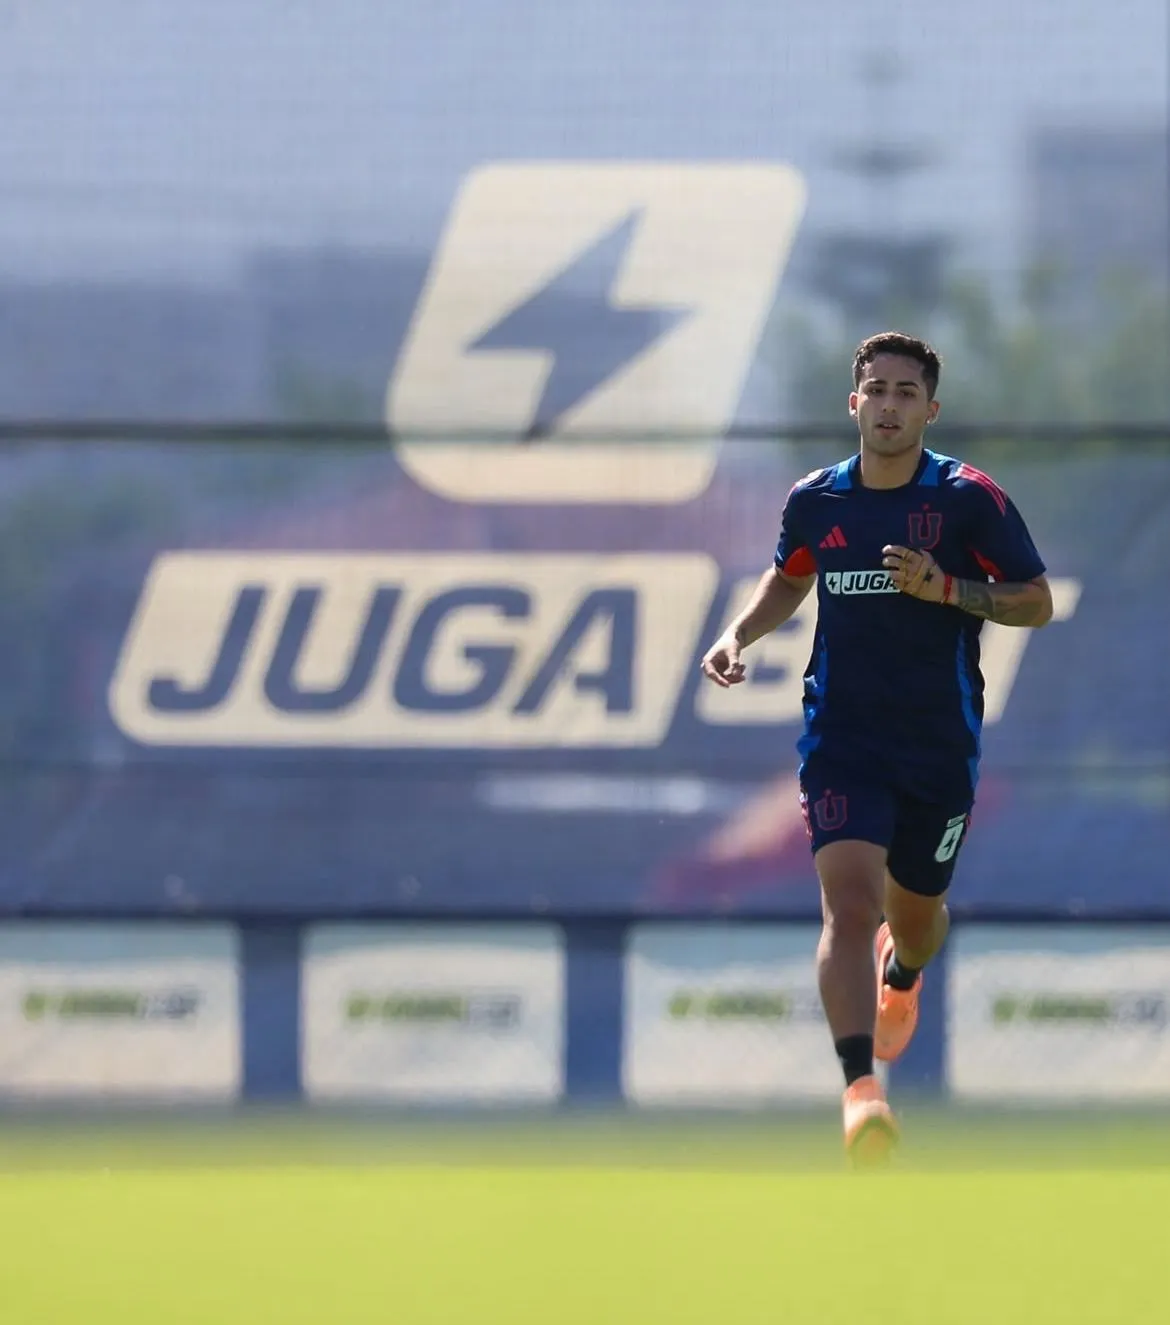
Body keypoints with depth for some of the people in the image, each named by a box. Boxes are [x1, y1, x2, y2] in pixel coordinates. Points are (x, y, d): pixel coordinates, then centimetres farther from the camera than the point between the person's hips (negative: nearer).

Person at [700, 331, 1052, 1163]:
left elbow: (1037, 603, -5)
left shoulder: (970, 500, -8)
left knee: (915, 917, 17)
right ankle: (861, 1092, -29)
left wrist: (944, 588, -20)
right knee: (850, 900, -21)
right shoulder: (816, 501, 2)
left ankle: (901, 976, 57)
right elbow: (789, 579, 22)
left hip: (940, 748, 0)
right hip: (843, 741, 0)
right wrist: (740, 635, 4)